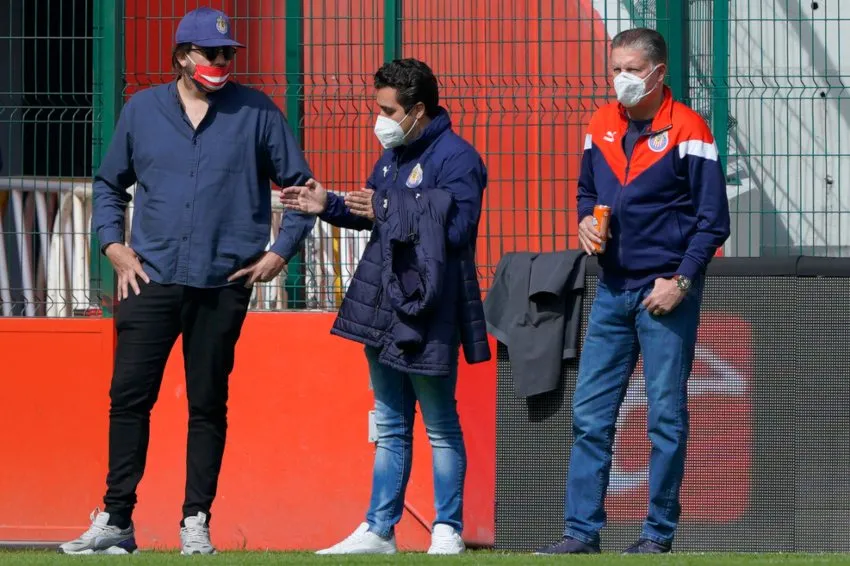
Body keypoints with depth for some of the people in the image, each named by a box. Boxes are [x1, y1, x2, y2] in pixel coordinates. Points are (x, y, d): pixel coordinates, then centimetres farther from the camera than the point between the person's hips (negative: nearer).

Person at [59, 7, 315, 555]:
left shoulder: (257, 112, 4)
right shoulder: (142, 110, 10)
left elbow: (300, 185, 9)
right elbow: (109, 183, 20)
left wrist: (280, 253, 1)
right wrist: (114, 246, 8)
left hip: (223, 284, -1)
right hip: (150, 278, 1)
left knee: (208, 404, 2)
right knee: (129, 396, -4)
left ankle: (196, 524, 8)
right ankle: (115, 521, 0)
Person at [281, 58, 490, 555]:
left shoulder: (456, 158, -14)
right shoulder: (393, 156, 14)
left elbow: (457, 228, -24)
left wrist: (387, 211, -21)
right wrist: (330, 206, 7)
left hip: (428, 313, -9)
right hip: (384, 308, 9)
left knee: (441, 428, 1)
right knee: (390, 428, 13)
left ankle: (448, 531, 8)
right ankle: (379, 531, 18)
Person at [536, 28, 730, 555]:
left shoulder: (687, 130, -8)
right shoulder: (602, 126, 9)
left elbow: (714, 220, -8)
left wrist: (680, 280, -14)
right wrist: (586, 220, 1)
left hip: (667, 293, -6)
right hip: (613, 290, 6)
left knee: (666, 416, 1)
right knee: (590, 414, 3)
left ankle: (659, 532, 7)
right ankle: (583, 529, 6)